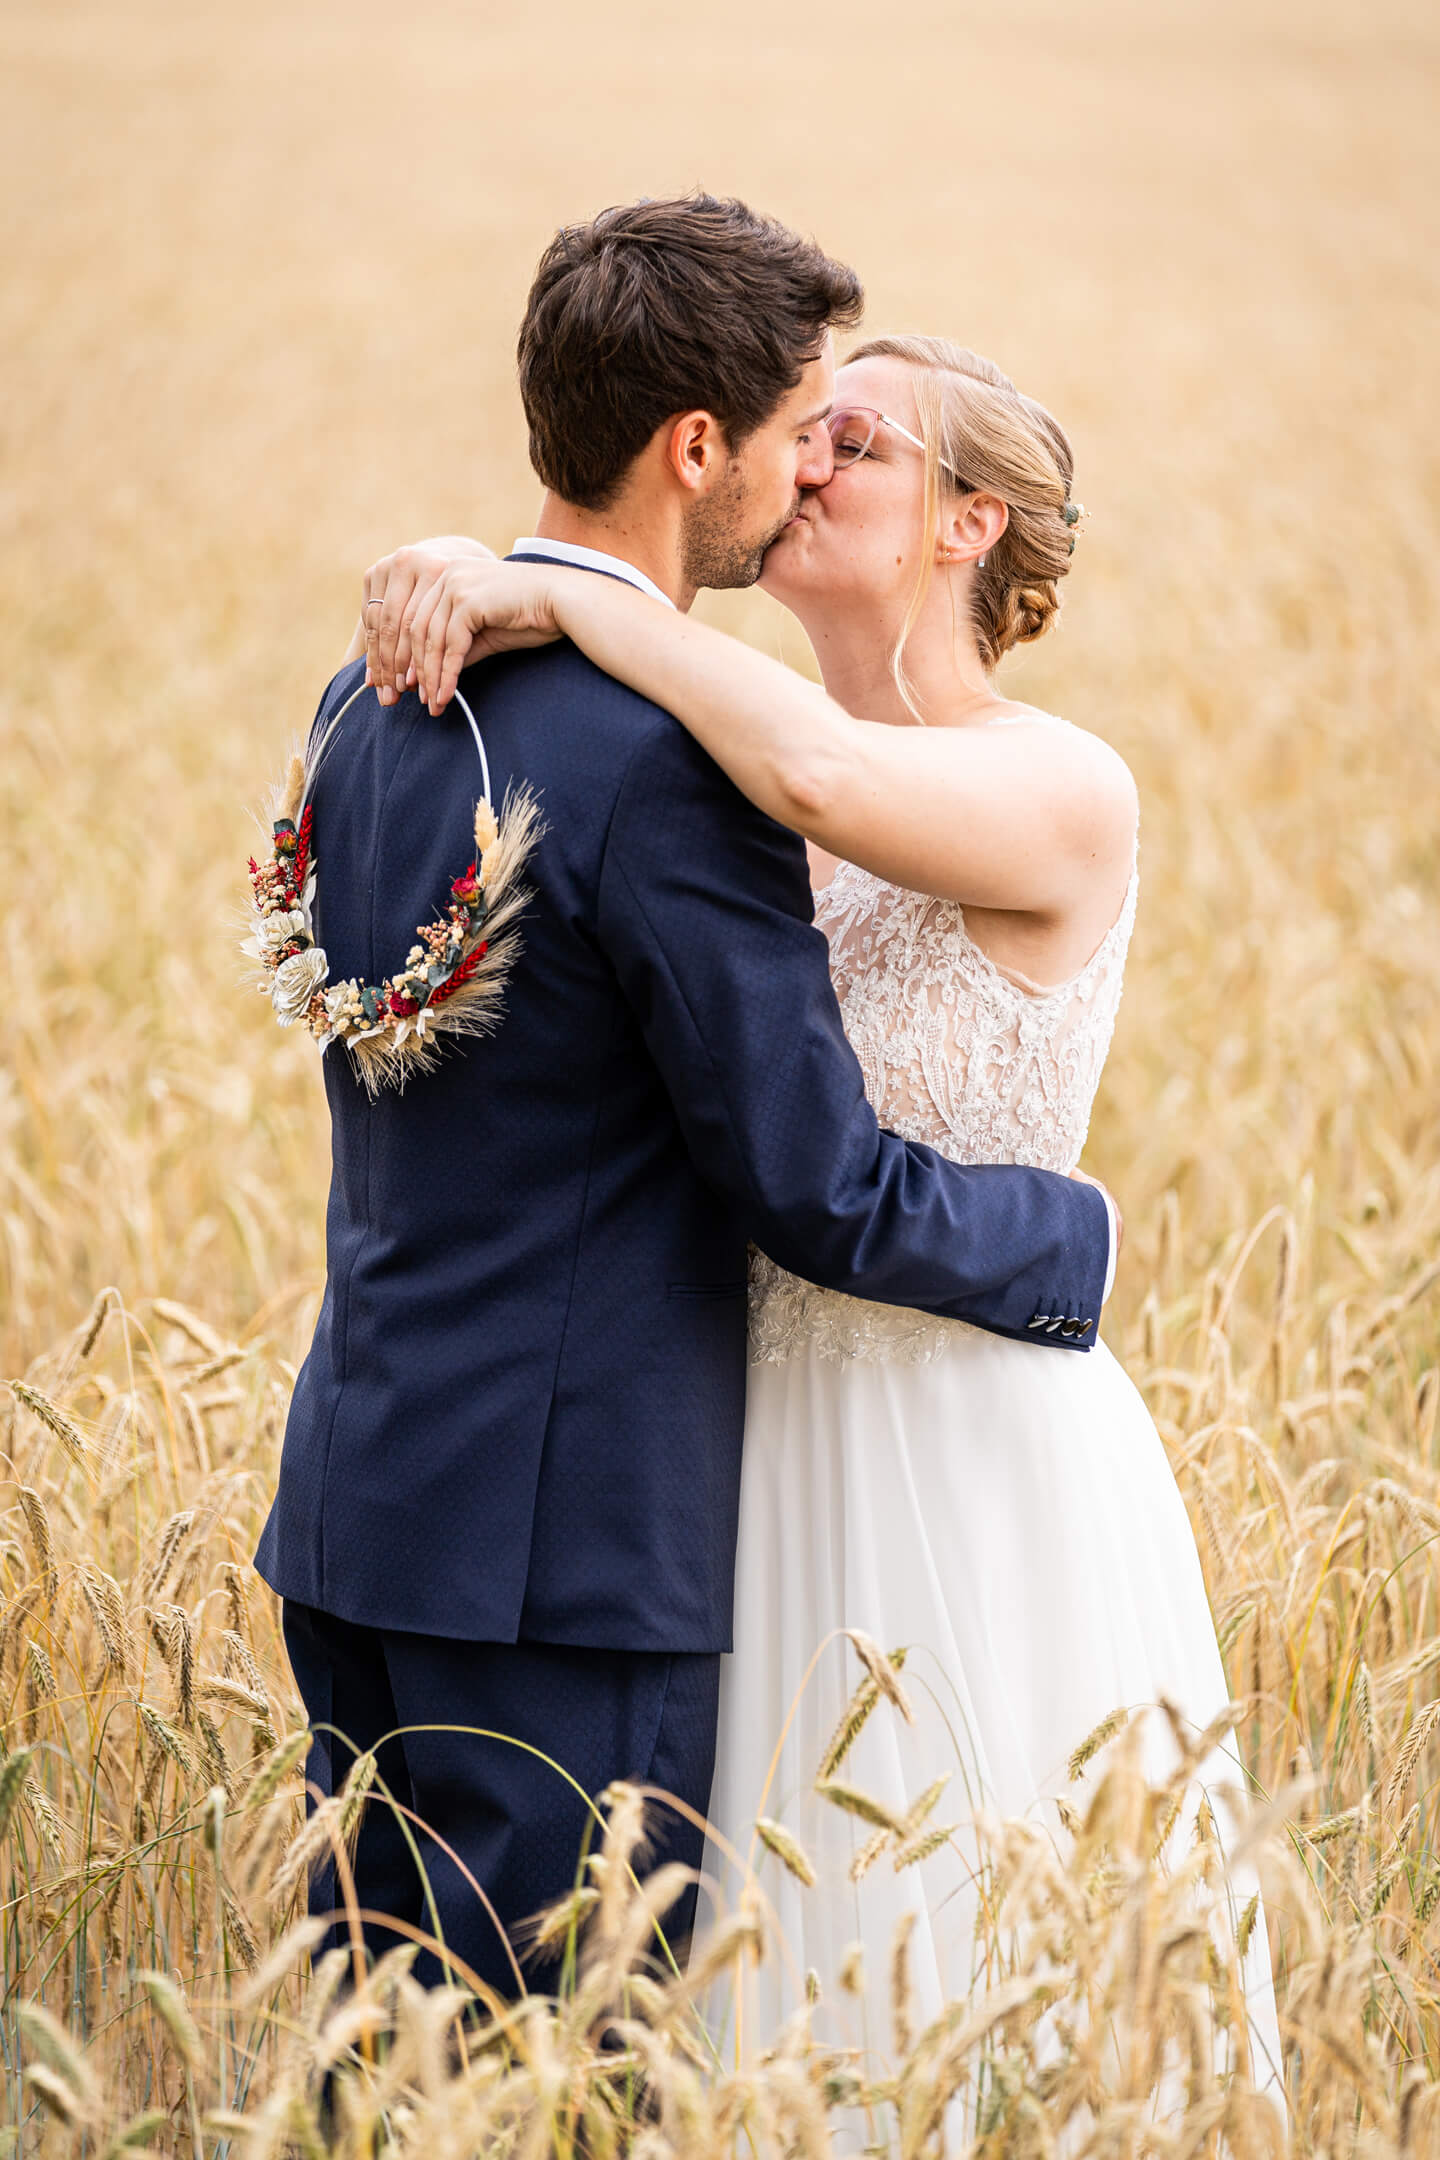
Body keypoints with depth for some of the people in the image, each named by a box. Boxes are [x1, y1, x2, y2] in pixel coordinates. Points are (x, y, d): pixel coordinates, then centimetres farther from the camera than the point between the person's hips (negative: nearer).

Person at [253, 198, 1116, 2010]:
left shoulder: (374, 698, 8)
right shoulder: (671, 765, -20)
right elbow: (818, 1189, -16)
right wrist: (1076, 1237, 1)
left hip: (360, 1503, 9)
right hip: (569, 1533, -9)